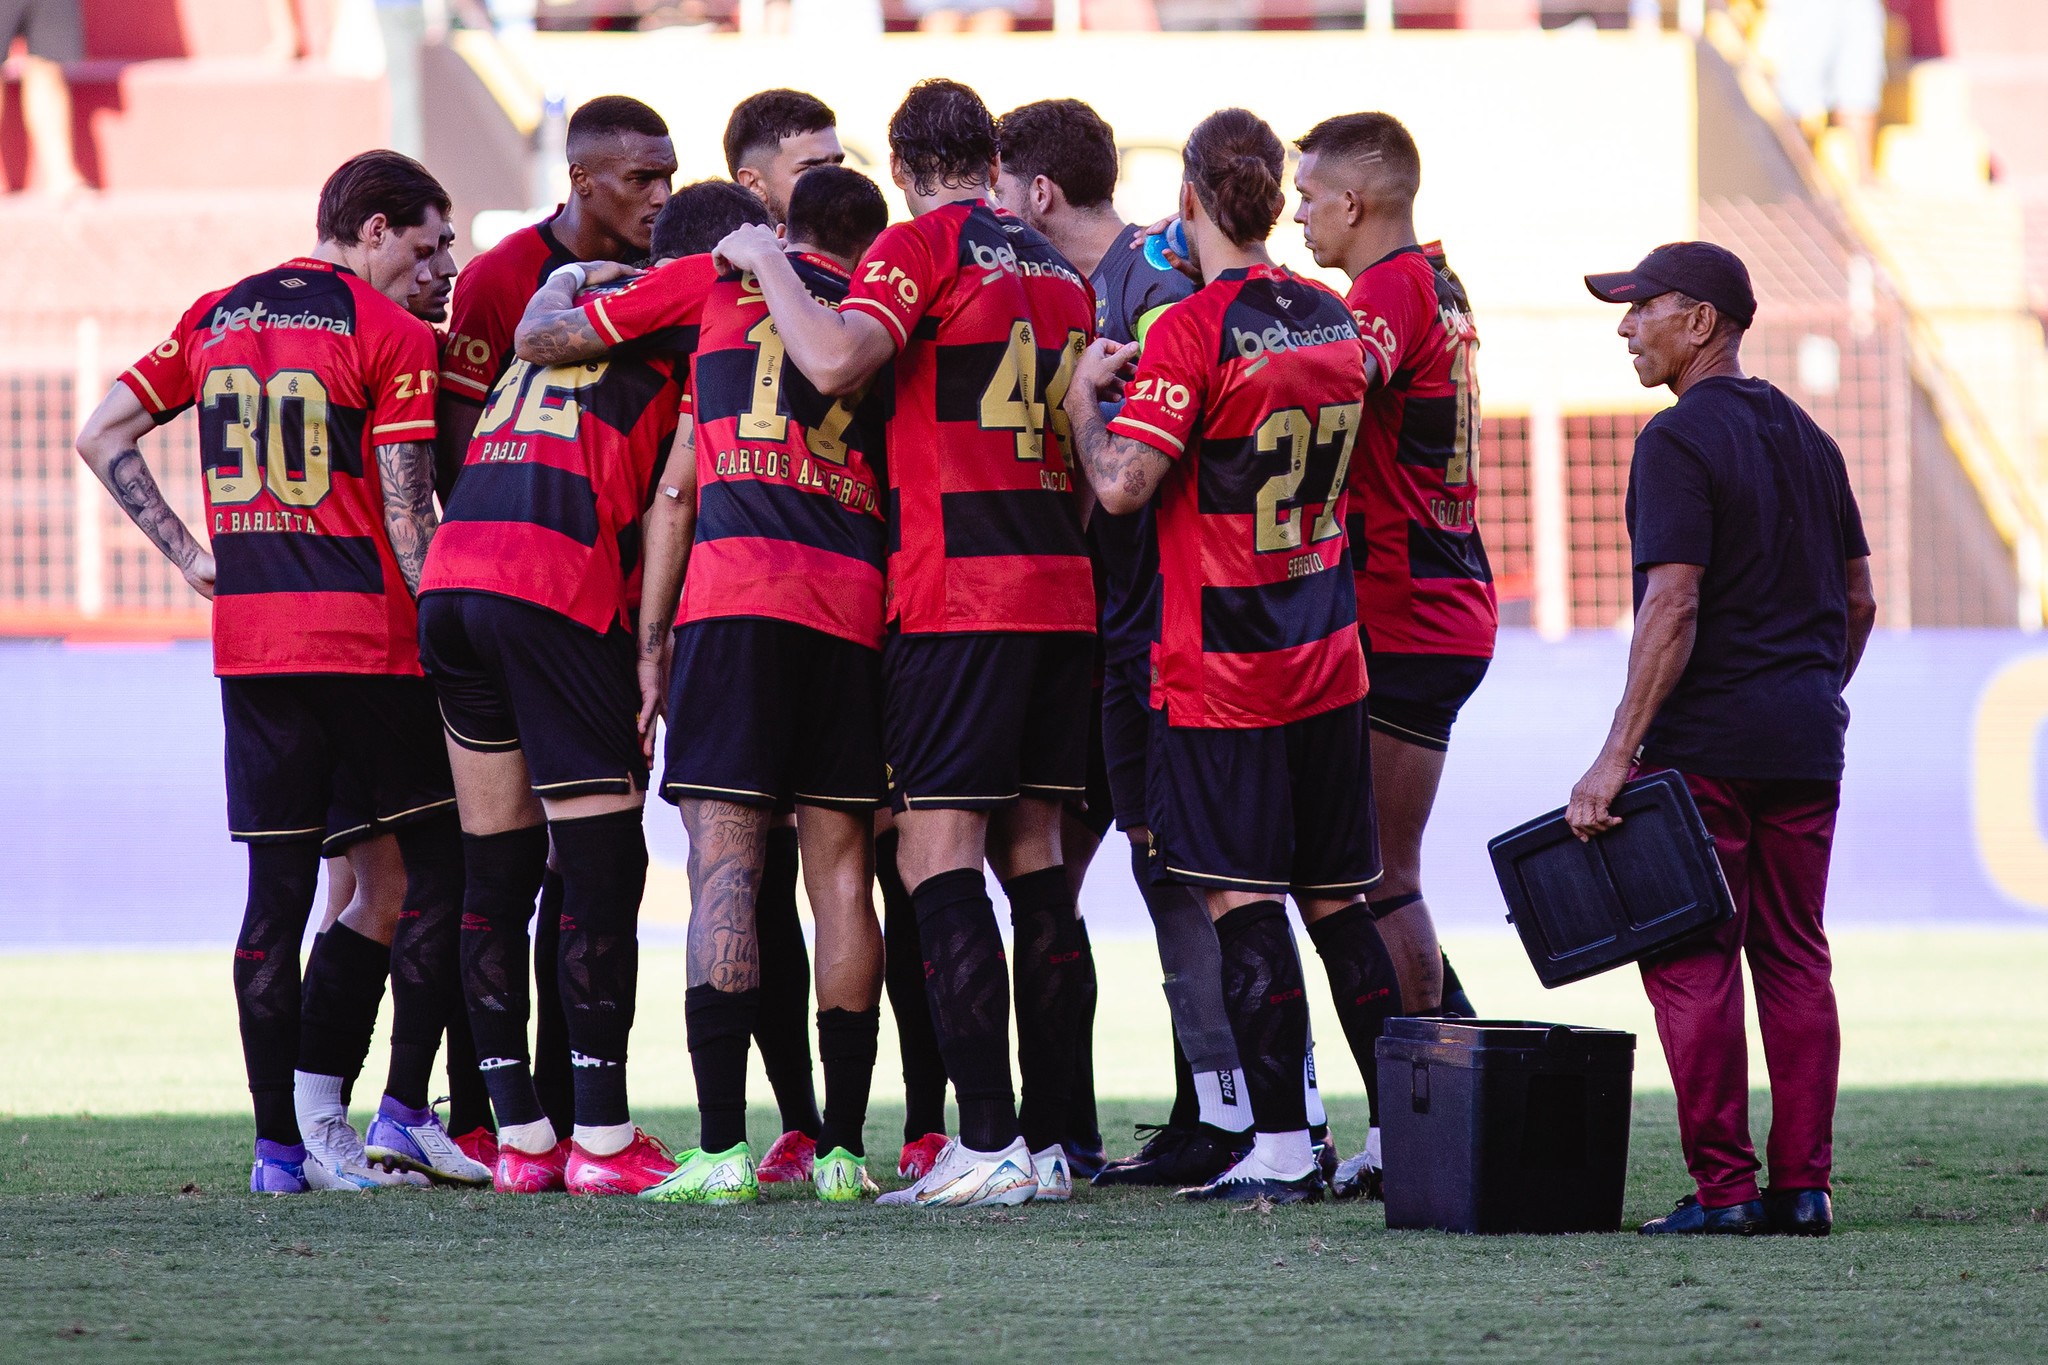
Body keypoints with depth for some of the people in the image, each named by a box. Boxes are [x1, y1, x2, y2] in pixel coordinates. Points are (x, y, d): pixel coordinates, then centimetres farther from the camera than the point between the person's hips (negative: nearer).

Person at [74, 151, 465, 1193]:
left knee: (276, 891, 6)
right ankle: (403, 1108, 0)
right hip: (370, 639, -5)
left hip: (248, 639, 5)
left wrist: (191, 557, 13)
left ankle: (281, 1144, 4)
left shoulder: (216, 319, 13)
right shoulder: (390, 335, -5)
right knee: (437, 870, 6)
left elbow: (101, 436, 14)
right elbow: (407, 518, -9)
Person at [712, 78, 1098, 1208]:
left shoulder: (921, 247, -5)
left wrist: (767, 264, -6)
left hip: (955, 594, -7)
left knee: (939, 855, -7)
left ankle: (990, 1144, -15)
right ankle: (1051, 1140, 9)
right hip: (1061, 592, 7)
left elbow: (835, 361, -20)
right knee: (1033, 858, 10)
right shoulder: (1057, 271, 17)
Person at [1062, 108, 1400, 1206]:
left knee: (1240, 900, -4)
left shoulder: (1194, 332, -15)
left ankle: (1281, 1146, -6)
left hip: (1222, 664, -6)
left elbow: (1122, 485, -20)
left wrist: (1084, 396, -2)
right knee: (1338, 901, 12)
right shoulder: (1336, 321, 7)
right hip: (1329, 660, 6)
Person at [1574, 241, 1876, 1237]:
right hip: (1808, 742, 7)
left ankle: (1722, 1186, -5)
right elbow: (1858, 599, 16)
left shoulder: (1680, 440, -11)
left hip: (1706, 743, -7)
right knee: (1795, 960, 9)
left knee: (1691, 962, -2)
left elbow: (1673, 609, -18)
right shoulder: (1805, 438, 14)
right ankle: (1802, 1185, 8)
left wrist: (1616, 756, -19)